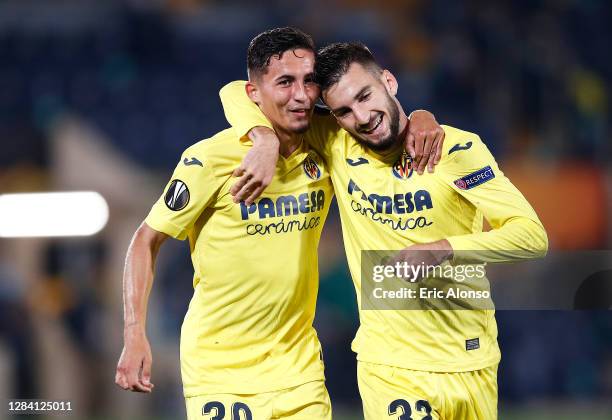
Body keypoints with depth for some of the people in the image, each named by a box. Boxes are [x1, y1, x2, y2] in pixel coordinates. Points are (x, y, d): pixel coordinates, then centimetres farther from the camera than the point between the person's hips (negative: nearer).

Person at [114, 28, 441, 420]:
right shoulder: (210, 159, -13)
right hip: (220, 369, -4)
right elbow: (148, 240, -6)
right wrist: (135, 336, -14)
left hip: (300, 369, 4)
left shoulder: (324, 152, -1)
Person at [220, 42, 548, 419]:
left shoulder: (456, 148, -9)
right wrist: (265, 137, -17)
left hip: (468, 362, -1)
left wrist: (442, 249, -26)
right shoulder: (336, 143, -1)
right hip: (387, 366, 1)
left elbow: (533, 235, -13)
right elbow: (237, 93, 4)